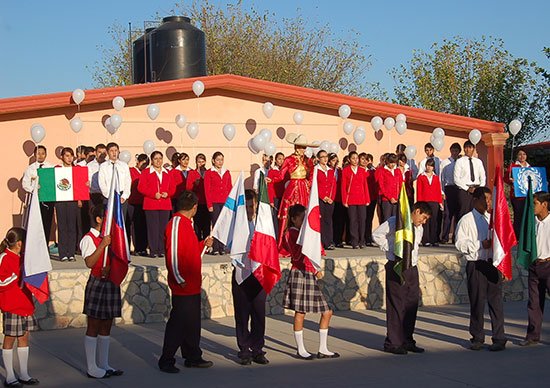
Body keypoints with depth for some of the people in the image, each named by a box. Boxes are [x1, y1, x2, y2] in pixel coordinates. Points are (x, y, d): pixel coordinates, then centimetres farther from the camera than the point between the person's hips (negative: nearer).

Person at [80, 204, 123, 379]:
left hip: (111, 282, 7)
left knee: (106, 326, 12)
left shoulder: (110, 237, 13)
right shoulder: (88, 239, -9)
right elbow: (89, 262, -20)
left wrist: (110, 267, -12)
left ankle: (103, 365, 20)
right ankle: (92, 368, 5)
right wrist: (102, 246, -28)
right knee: (93, 327, -1)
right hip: (96, 284, -7)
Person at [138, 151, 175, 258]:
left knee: (163, 228, 1)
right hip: (151, 205, -3)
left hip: (165, 205, 3)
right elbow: (141, 187, -3)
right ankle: (153, 251, -2)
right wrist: (153, 194, -14)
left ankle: (162, 250, 7)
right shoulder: (146, 172, 5)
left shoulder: (167, 173, 16)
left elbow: (173, 187, 15)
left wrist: (168, 193, -6)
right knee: (153, 228, -6)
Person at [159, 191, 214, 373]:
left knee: (192, 323, 15)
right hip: (183, 287, -10)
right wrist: (180, 280, -24)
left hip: (192, 285, 10)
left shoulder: (186, 223, 15)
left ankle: (193, 357, 25)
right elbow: (173, 253, -22)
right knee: (178, 323, -3)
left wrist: (203, 244, 24)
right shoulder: (176, 223, -16)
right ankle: (166, 360, 7)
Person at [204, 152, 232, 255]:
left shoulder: (227, 172, 13)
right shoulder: (209, 173, 3)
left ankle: (222, 247, 7)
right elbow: (207, 190, -1)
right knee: (216, 224, -4)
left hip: (225, 202, 3)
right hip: (214, 202, -3)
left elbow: (230, 188, 15)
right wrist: (209, 204, -8)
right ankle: (215, 248, -1)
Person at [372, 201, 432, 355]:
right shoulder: (395, 222, -6)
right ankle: (392, 343, 1)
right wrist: (389, 249, -9)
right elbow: (377, 234, -5)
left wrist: (414, 259, 14)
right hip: (396, 267, -7)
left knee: (412, 304, 9)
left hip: (412, 268, 8)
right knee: (396, 306, -6)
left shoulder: (419, 229, 17)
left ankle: (407, 341, 19)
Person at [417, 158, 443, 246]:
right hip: (424, 202, -2)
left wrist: (440, 202, 7)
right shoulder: (421, 177, 5)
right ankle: (426, 241, -2)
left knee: (434, 221, 2)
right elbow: (419, 191, 2)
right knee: (425, 221, -4)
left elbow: (438, 191, 14)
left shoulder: (436, 177, 14)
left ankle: (434, 240, 5)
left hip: (434, 202, 3)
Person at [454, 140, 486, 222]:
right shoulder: (459, 161, 2)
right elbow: (456, 179, -3)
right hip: (464, 190, -3)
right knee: (464, 213, -8)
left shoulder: (478, 162, 14)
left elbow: (483, 177, 16)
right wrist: (468, 188, -11)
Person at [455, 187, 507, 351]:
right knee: (477, 302, 3)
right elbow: (460, 244, -7)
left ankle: (499, 339, 2)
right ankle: (477, 339, 14)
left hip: (493, 264, 3)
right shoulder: (466, 220, 1)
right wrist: (481, 244, -16)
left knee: (496, 300, -2)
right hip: (476, 265, -3)